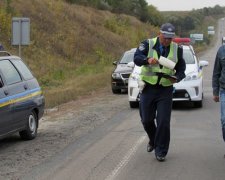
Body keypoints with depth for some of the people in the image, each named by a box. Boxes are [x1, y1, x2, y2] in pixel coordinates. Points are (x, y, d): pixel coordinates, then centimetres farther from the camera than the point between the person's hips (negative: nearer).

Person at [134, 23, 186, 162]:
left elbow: (181, 68, 11)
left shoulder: (177, 49, 4)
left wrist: (177, 77, -11)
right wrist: (147, 60, -39)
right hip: (148, 88, 0)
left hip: (165, 90, 0)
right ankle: (153, 140, 39)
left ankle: (161, 151, 5)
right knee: (146, 119, 10)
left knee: (163, 121, -6)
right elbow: (137, 58, -18)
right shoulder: (148, 44, -4)